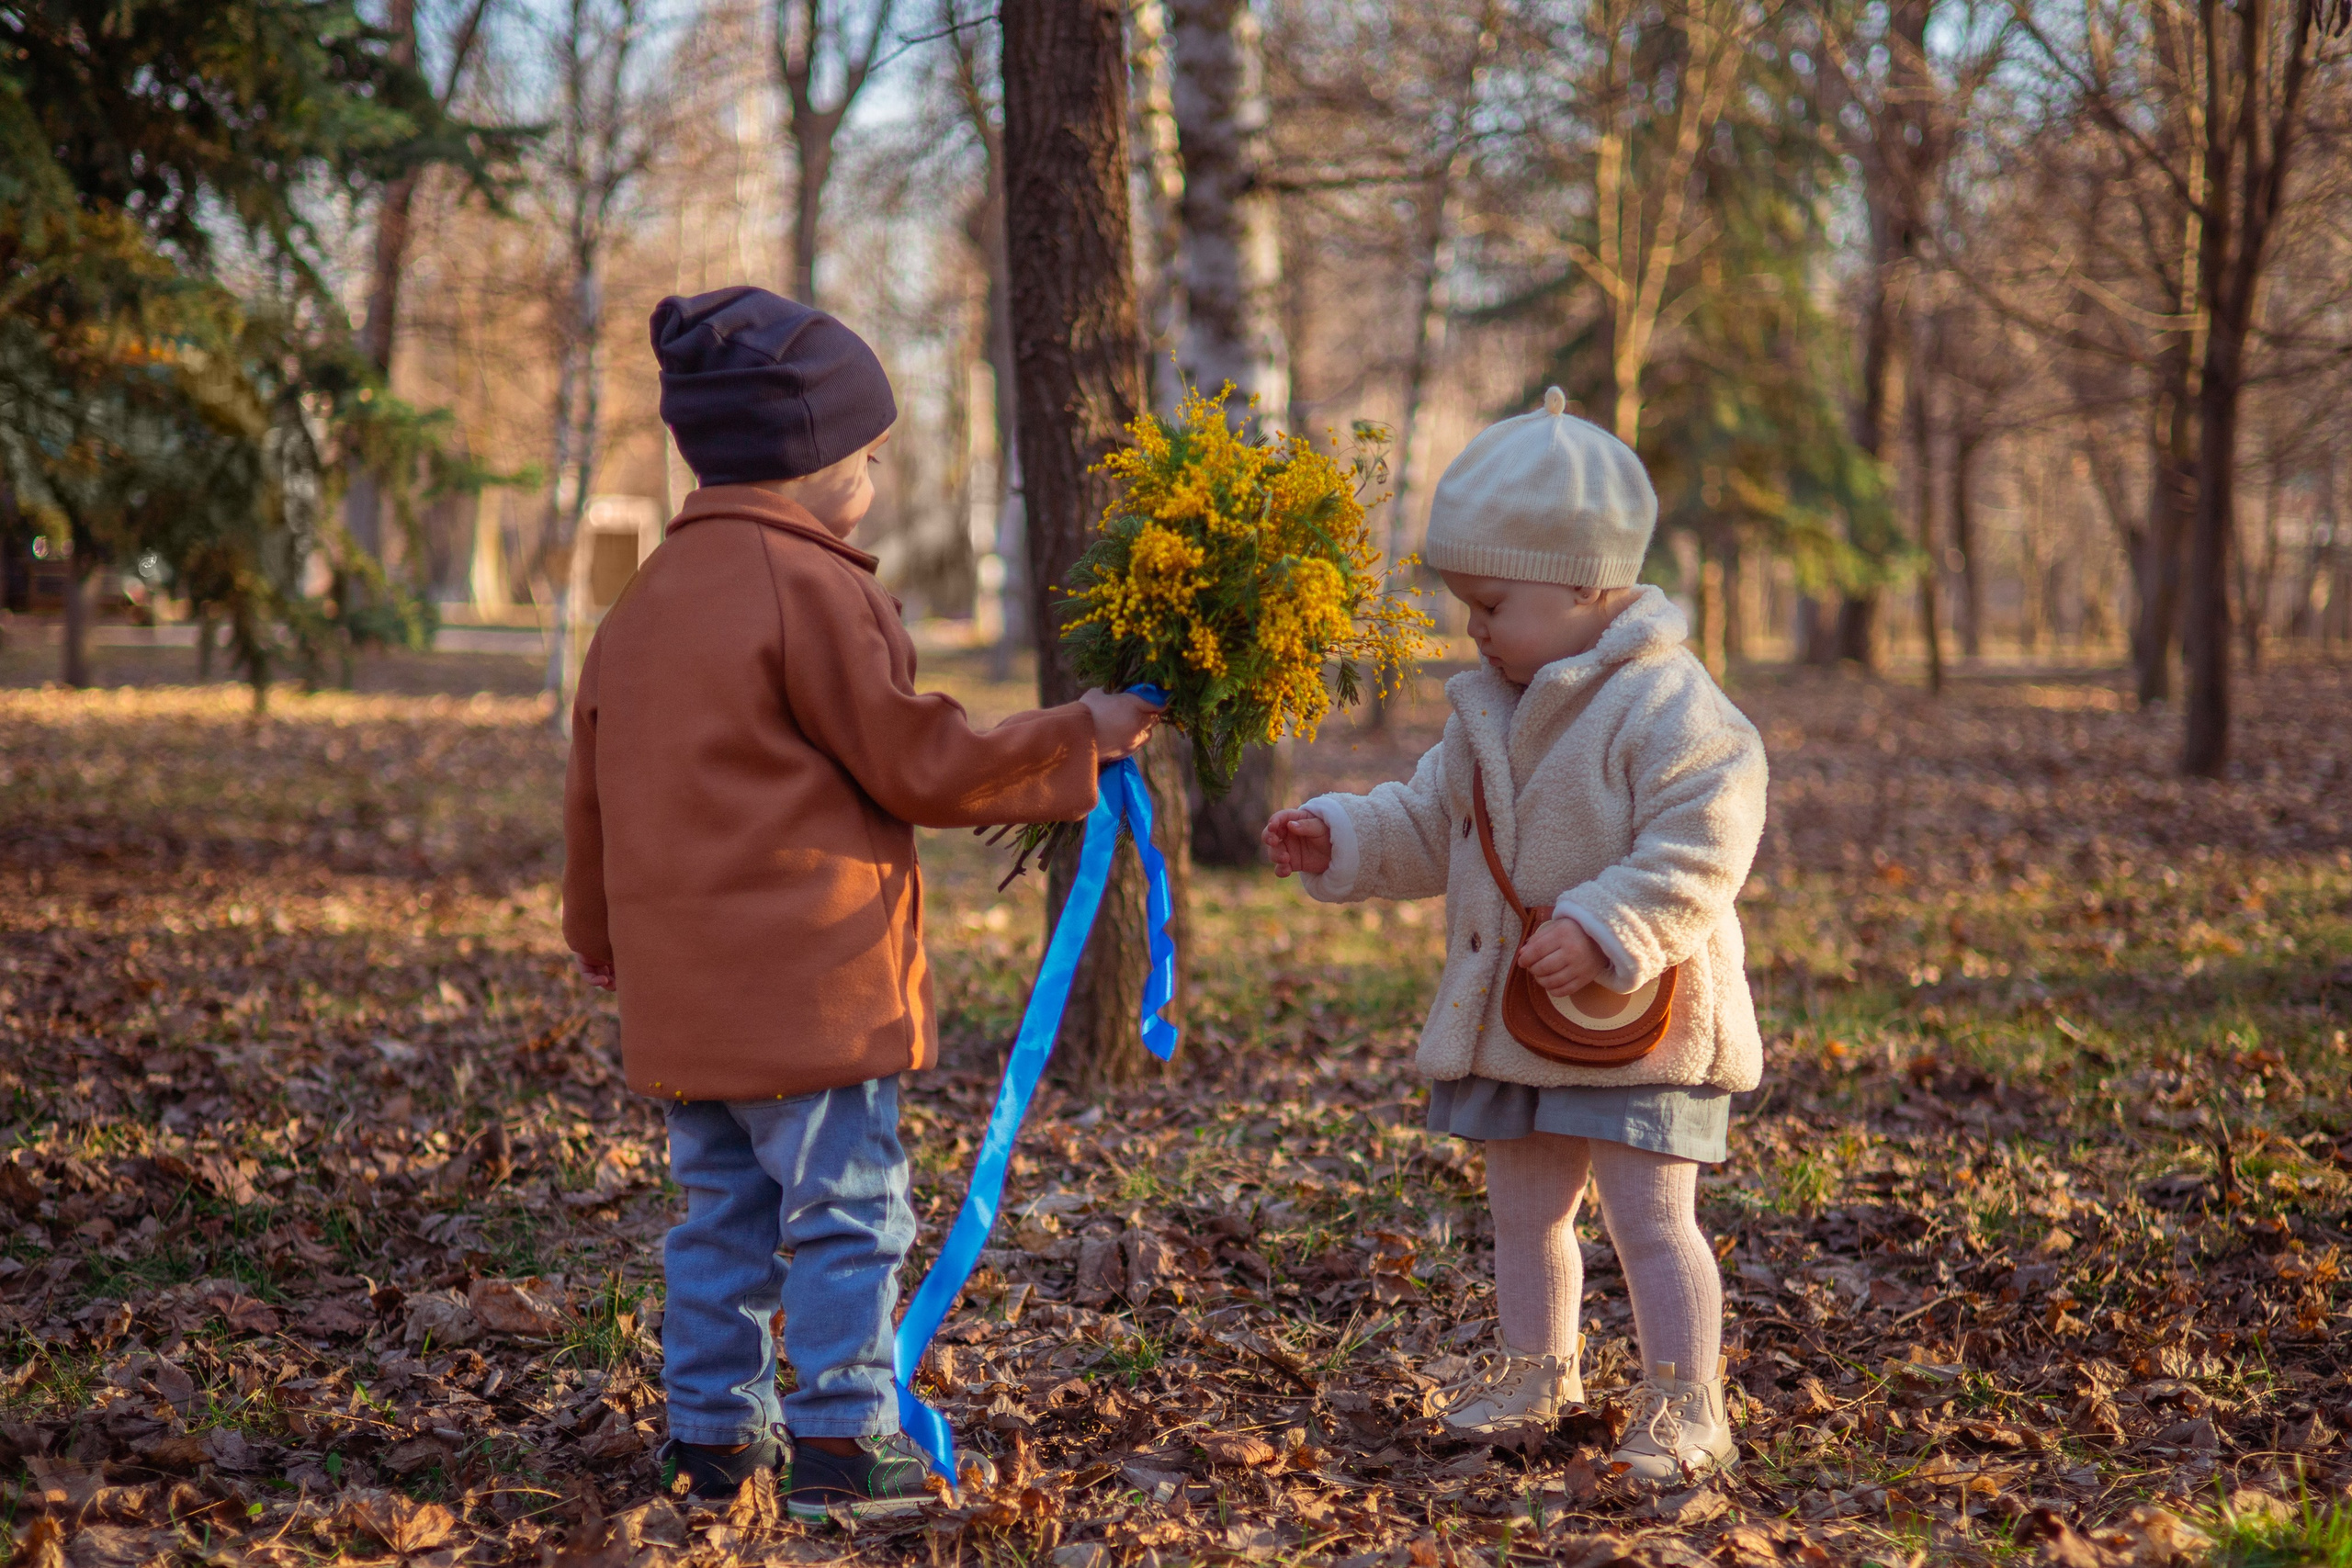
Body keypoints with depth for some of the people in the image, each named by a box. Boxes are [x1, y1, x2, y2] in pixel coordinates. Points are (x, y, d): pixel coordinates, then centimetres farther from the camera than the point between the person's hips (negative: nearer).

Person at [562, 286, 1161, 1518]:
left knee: (721, 1209, 15)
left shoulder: (642, 603, 14)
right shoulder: (815, 588, -12)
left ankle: (713, 1429, 18)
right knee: (846, 1209, -2)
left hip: (682, 986, 8)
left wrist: (599, 933, 34)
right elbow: (916, 762, -10)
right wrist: (1077, 739, -1)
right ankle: (843, 1439, -2)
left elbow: (593, 787, 21)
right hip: (809, 977, -8)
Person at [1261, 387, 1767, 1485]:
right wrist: (1342, 839, 4)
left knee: (1649, 1215, -5)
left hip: (1635, 1017, -8)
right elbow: (1433, 824, 19)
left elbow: (1701, 846, -24)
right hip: (1510, 1019, 8)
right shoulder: (1490, 709, 9)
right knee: (1524, 1211, 19)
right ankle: (1537, 1372, 36)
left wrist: (1602, 929, -31)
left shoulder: (1666, 708, -18)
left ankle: (1683, 1408, 5)